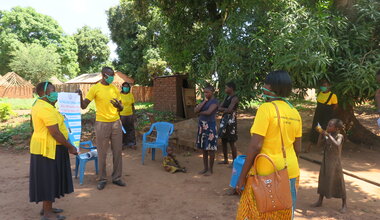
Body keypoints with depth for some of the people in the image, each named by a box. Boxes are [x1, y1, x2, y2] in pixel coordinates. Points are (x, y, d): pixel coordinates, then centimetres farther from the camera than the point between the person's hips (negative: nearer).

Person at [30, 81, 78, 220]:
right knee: (49, 179, 0)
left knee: (48, 179, 18)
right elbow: (55, 132, -25)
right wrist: (70, 147, -17)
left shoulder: (39, 105, 12)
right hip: (48, 149, -10)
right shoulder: (46, 108, -22)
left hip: (44, 147, 11)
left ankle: (46, 208, 31)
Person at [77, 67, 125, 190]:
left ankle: (116, 177, 20)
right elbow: (83, 106, -6)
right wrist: (80, 96, -25)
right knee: (102, 153, 4)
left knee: (117, 151, 8)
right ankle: (102, 179, 19)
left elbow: (121, 108, 10)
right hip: (102, 124, -4)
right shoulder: (95, 88, -5)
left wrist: (118, 106, -13)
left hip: (116, 123, 4)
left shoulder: (115, 88, 7)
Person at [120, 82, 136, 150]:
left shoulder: (131, 95, 5)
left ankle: (132, 143, 19)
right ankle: (123, 144, 17)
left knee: (131, 130, 8)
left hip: (130, 115, 3)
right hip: (122, 115, -3)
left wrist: (134, 115, 7)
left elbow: (133, 106, 10)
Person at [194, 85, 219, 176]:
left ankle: (210, 169, 12)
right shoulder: (203, 101, 12)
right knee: (203, 148, 12)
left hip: (210, 126, -7)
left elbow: (208, 112, -21)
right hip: (202, 126, 7)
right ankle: (205, 168, 23)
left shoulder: (214, 101, -7)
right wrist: (204, 101, -5)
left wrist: (200, 112, -3)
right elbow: (195, 110, -2)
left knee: (210, 148, 1)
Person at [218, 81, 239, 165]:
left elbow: (229, 110, -23)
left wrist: (223, 110, -7)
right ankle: (226, 160, 28)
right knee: (223, 141, 14)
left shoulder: (234, 98, -13)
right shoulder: (227, 97, 13)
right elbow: (219, 108, 7)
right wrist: (226, 109, -12)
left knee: (231, 142, -2)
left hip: (231, 121, -9)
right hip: (224, 120, 9)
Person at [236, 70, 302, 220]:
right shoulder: (295, 112, 5)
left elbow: (255, 146, -19)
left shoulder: (266, 108, -15)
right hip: (290, 173, 7)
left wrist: (242, 176, -12)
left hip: (266, 173, -6)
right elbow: (297, 149, 9)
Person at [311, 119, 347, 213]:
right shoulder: (328, 136, 4)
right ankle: (320, 201, 25)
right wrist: (321, 134, -6)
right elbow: (319, 143, 4)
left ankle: (344, 204, 19)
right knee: (323, 181, 13)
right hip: (325, 162, 6)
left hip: (335, 163, -6)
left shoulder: (339, 136, -12)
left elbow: (337, 145, -30)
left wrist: (328, 135, -29)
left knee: (339, 183, 4)